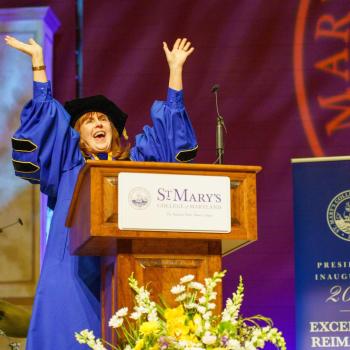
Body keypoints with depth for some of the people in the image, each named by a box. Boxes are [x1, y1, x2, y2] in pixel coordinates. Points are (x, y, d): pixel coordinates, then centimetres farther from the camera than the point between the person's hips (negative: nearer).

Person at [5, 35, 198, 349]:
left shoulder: (135, 159, 21)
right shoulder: (70, 161, 17)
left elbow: (169, 122, 23)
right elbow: (45, 112, 15)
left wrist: (175, 68, 24)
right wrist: (38, 59, 13)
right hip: (74, 269, -1)